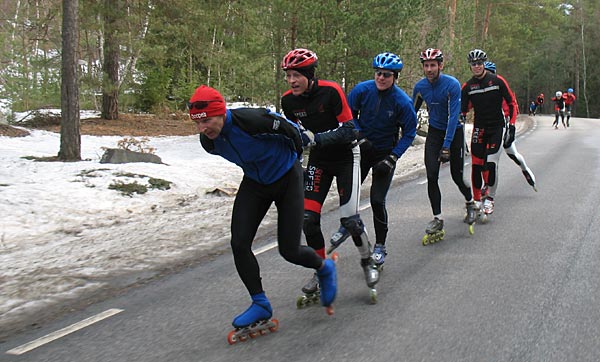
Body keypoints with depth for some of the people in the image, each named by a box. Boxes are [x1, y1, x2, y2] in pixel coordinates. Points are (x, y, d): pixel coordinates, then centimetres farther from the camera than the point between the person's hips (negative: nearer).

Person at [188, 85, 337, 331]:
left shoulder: (252, 120, -35)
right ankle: (260, 304, 7)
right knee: (239, 244, -10)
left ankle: (325, 269, 29)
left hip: (287, 179, -5)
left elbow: (291, 131, -16)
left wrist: (294, 158, 3)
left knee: (289, 251, -4)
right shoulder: (209, 141, -14)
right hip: (254, 183, 5)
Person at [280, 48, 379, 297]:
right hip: (318, 160, 4)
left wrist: (315, 138, -36)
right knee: (308, 218, -7)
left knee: (349, 218, -12)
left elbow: (349, 131, -26)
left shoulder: (331, 91, -24)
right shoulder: (288, 101, -9)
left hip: (345, 157, -4)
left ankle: (367, 261, 17)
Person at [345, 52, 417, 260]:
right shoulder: (362, 90, -13)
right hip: (362, 147, 3)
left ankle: (380, 246, 8)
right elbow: (348, 114, 1)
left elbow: (409, 133, -10)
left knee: (377, 200, -8)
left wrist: (392, 158, -17)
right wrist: (360, 137, -13)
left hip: (385, 152, -3)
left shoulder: (402, 101, -18)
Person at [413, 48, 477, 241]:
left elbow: (454, 116, -27)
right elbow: (412, 112, 6)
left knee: (457, 175, 2)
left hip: (454, 131, -3)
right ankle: (437, 218, -2)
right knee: (431, 176, -10)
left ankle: (470, 203, 33)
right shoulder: (420, 87, -8)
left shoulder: (452, 85, -23)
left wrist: (446, 146, -32)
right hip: (434, 132, 3)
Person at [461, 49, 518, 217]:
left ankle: (490, 198, 6)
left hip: (496, 127, -2)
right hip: (479, 128, 2)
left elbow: (512, 103, -1)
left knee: (491, 163, -12)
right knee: (476, 165, -3)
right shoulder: (467, 86, 0)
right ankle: (476, 200, 9)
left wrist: (512, 126, -6)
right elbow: (462, 110, 3)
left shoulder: (497, 80, -6)